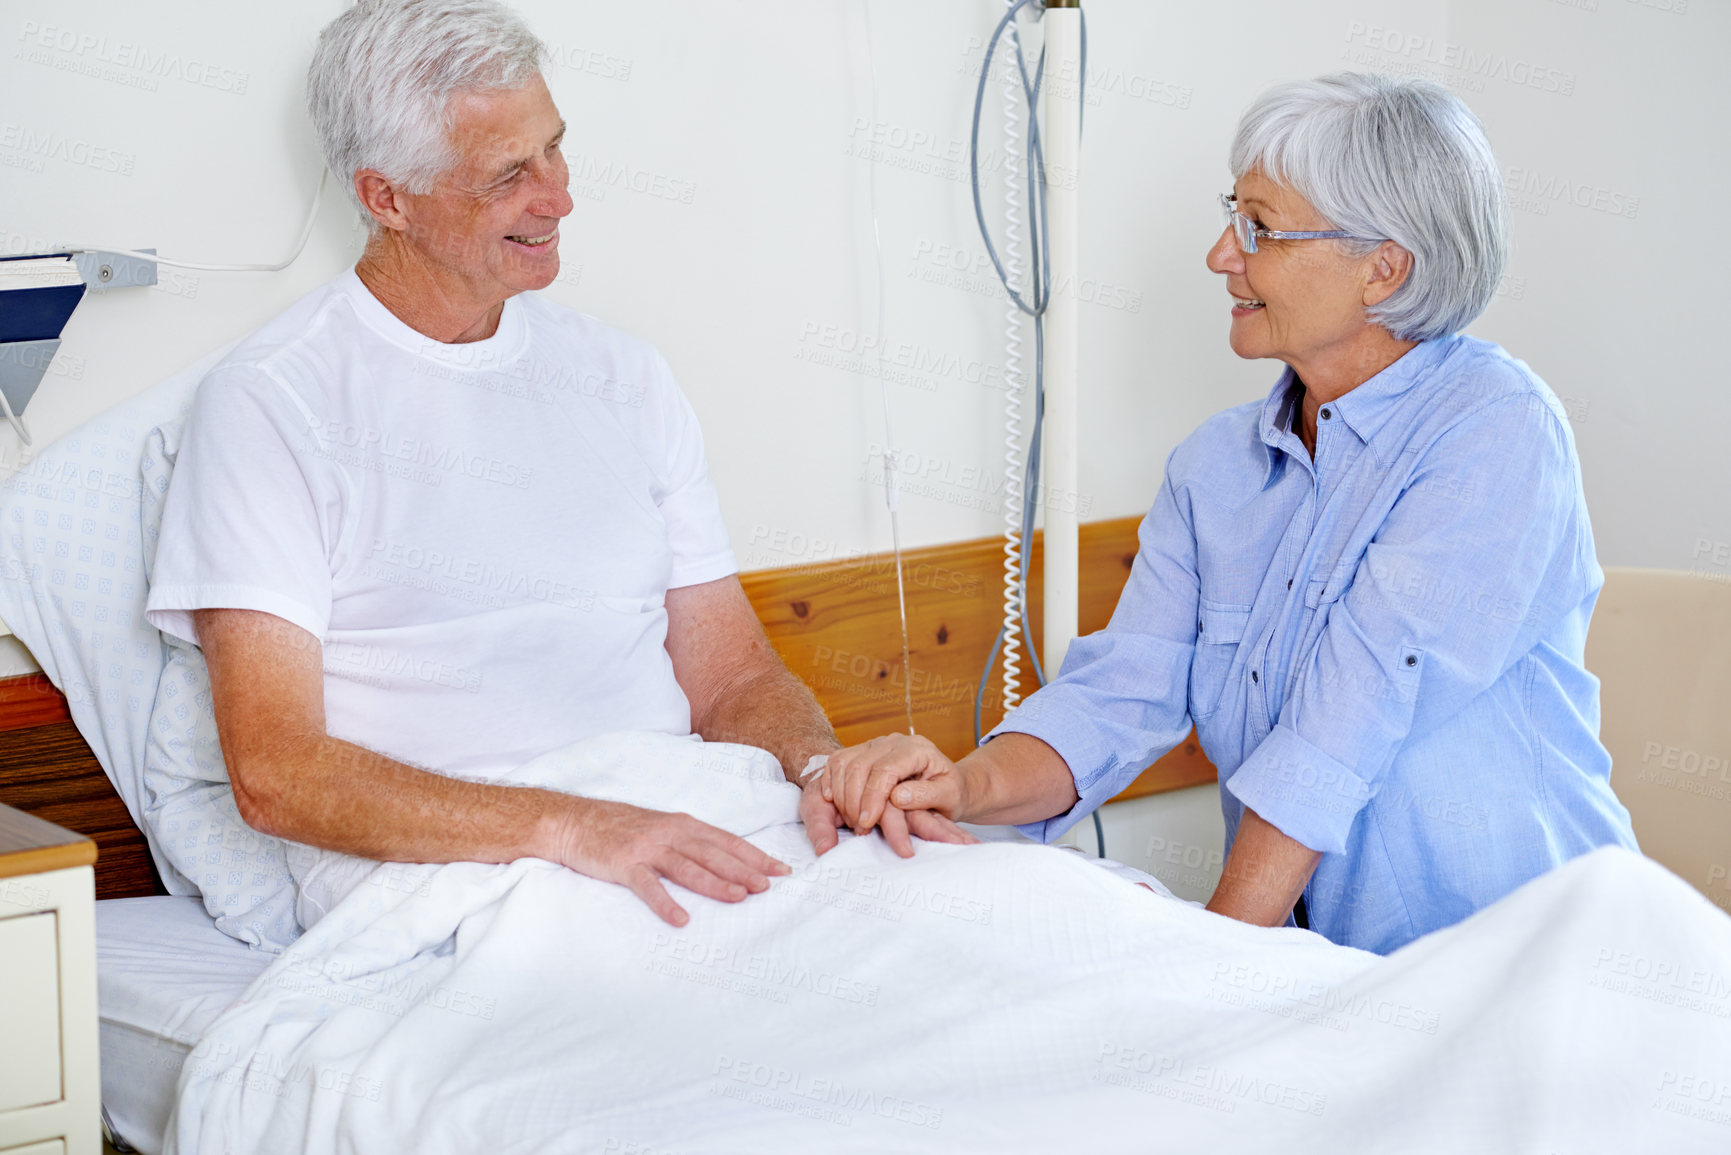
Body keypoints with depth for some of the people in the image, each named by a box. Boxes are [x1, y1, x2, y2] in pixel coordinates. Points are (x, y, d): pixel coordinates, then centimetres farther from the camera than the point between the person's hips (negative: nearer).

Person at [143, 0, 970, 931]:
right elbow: (274, 774, -10)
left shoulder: (625, 380, 19)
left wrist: (823, 766, -8)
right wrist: (569, 828, -23)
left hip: (688, 839, 5)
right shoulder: (273, 402, -1)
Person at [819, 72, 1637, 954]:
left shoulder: (1497, 431, -12)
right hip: (1316, 967, 6)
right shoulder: (1216, 465, 11)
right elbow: (1125, 689, 1)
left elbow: (1354, 721, -18)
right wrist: (972, 785, -19)